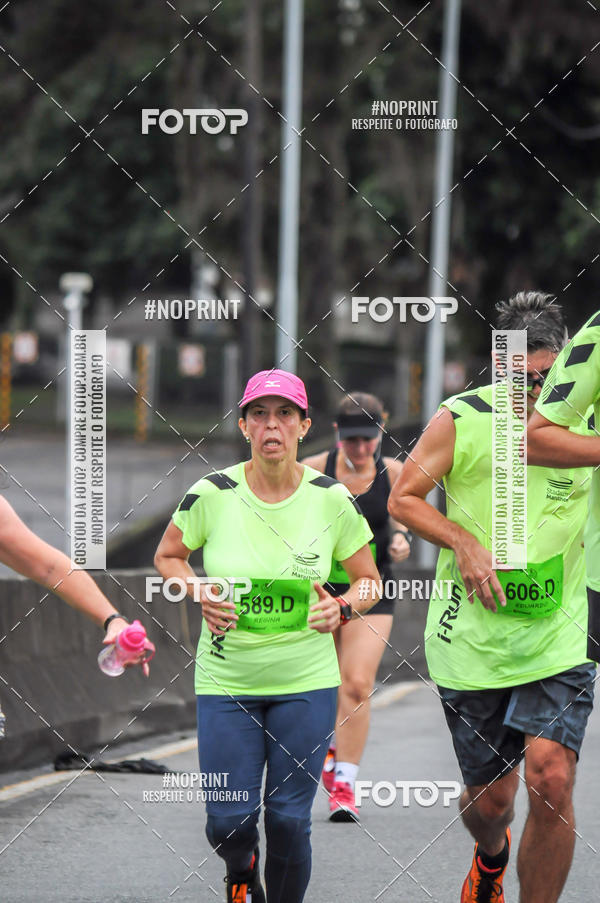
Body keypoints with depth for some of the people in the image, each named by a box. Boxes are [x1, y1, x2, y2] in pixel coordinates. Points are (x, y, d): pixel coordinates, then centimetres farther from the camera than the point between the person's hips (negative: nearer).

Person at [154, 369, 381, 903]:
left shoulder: (331, 499, -5)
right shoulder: (212, 495, -8)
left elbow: (369, 580, 6)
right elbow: (168, 556, 9)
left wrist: (342, 609, -15)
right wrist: (200, 594, -10)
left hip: (306, 680, 0)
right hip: (225, 679, 0)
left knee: (290, 820, -2)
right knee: (229, 821, -1)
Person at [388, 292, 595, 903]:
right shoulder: (461, 421, -7)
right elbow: (403, 498, 1)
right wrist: (464, 542, -14)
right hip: (471, 640, 0)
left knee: (551, 780, -18)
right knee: (490, 796, 10)